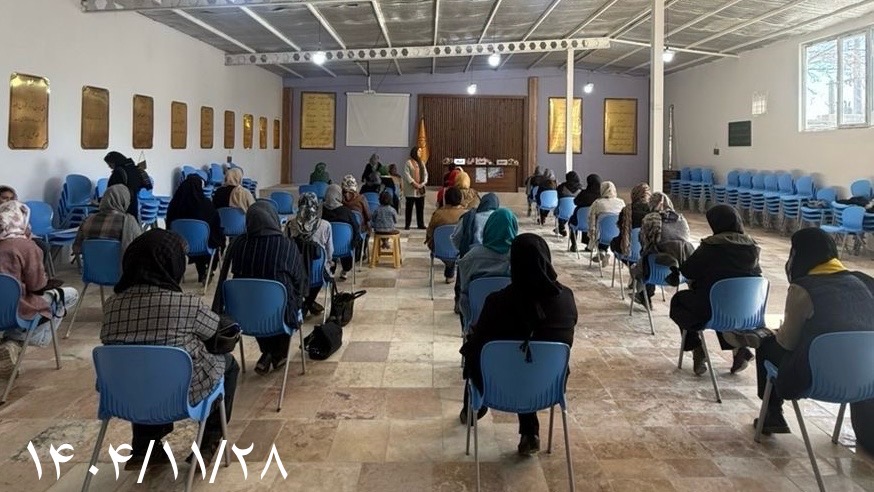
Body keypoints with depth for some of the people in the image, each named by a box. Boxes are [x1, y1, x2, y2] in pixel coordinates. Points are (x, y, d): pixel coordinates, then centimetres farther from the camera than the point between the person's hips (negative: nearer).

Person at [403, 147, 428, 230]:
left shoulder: (421, 163, 15)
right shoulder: (408, 162, -4)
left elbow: (425, 174, 10)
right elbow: (406, 174, -11)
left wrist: (423, 183, -6)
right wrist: (414, 183, -18)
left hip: (421, 189, 5)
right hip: (411, 189, -5)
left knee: (420, 207, 7)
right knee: (409, 207, -1)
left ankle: (420, 224, 14)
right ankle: (407, 225, 5)